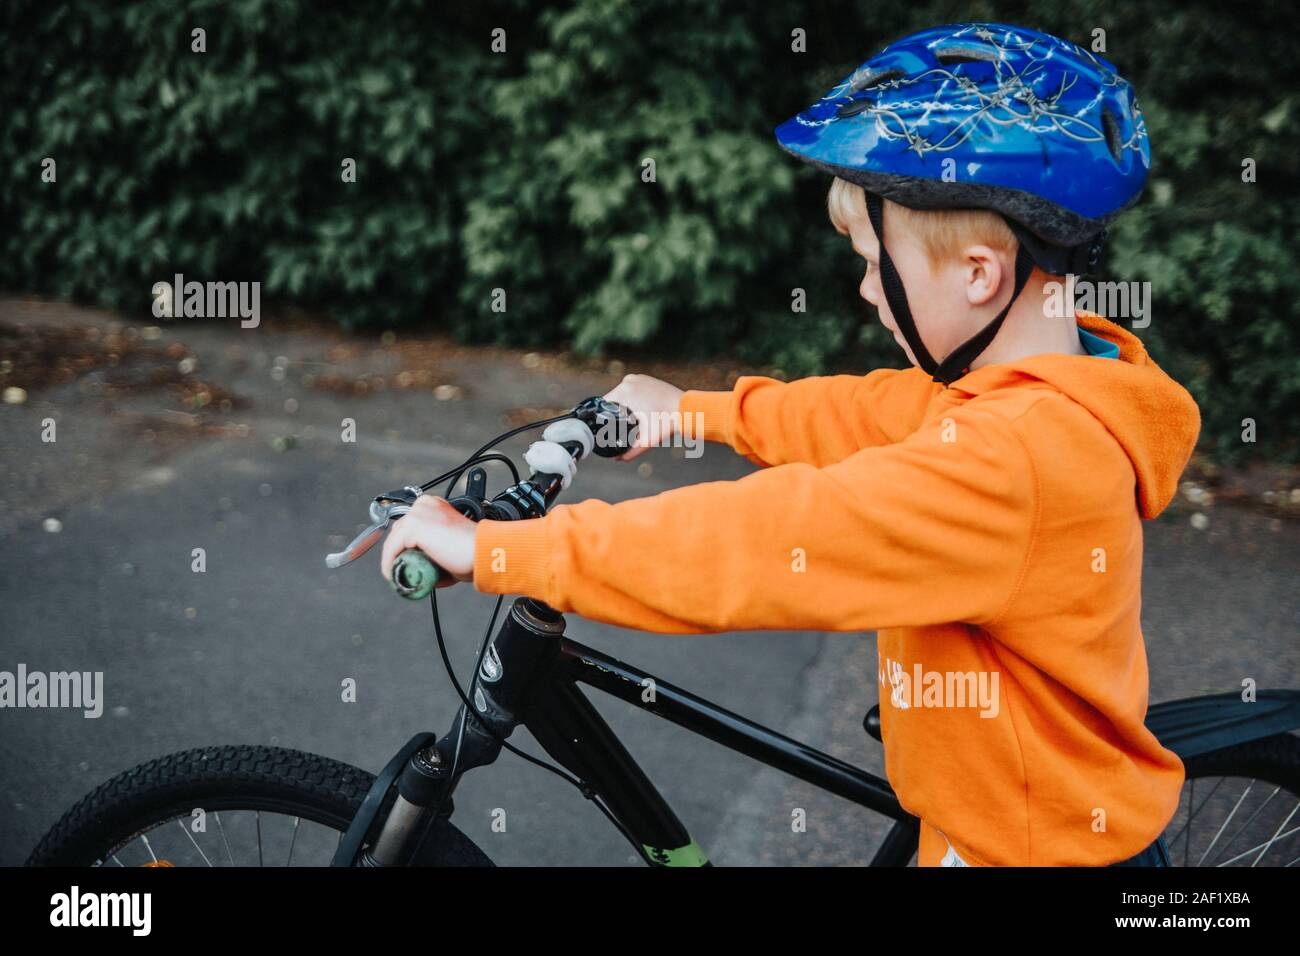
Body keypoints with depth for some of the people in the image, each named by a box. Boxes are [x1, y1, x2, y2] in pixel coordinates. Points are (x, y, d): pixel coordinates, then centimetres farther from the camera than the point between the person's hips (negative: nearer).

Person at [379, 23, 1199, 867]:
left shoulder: (1017, 460, -31)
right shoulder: (1057, 389, -2)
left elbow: (760, 539, -33)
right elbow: (870, 415, 13)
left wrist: (493, 549, -28)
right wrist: (697, 407, 17)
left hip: (1036, 845, -8)